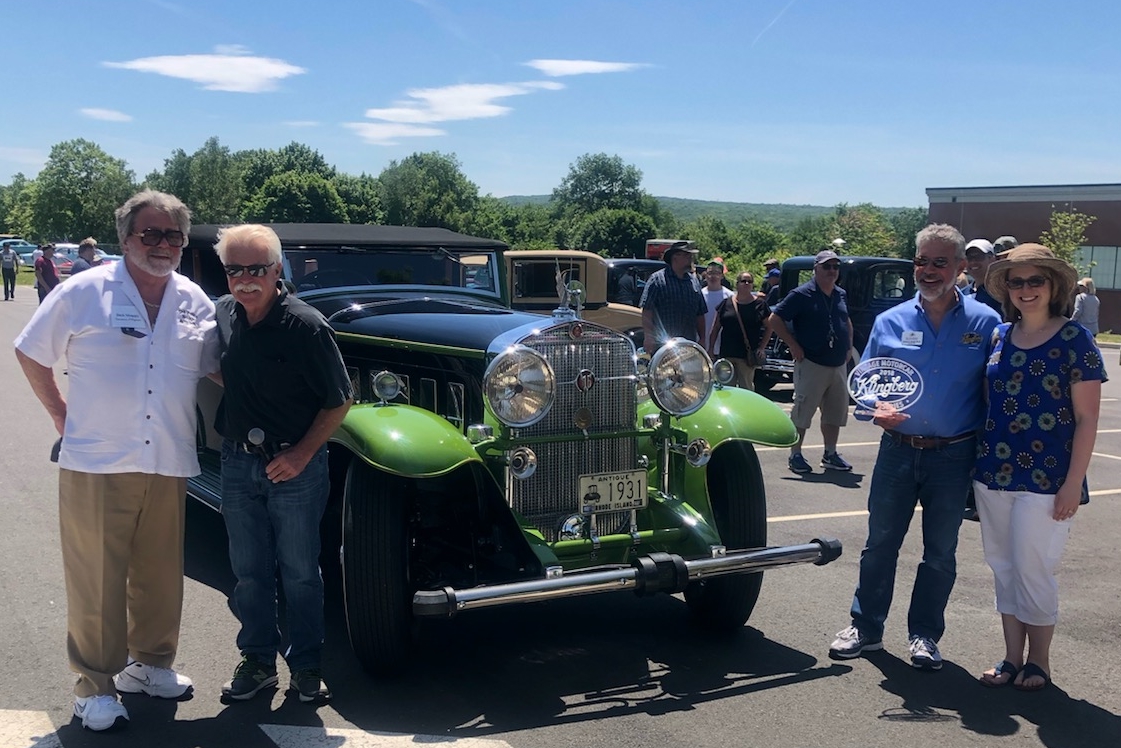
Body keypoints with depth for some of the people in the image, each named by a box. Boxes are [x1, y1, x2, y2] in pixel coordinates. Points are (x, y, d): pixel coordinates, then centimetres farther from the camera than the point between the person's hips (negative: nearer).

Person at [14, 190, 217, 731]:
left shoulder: (195, 302, 9)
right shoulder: (83, 292, -2)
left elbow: (214, 369, 20)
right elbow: (30, 352, 7)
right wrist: (60, 412, 3)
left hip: (169, 465, 4)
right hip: (95, 463, -4)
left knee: (160, 575, 12)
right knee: (96, 580, 2)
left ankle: (149, 663, 30)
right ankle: (94, 686, 13)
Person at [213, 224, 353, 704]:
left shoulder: (306, 327, -17)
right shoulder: (222, 314, 0)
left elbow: (339, 400, -11)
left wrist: (302, 454, -16)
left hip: (295, 466, -5)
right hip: (237, 463, 5)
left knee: (299, 573, 8)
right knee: (249, 571, 14)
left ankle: (306, 665, 23)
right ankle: (257, 660, 29)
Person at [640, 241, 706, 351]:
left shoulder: (693, 281, 17)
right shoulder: (657, 279, -2)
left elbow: (700, 315, 21)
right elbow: (647, 312, -8)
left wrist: (702, 339, 14)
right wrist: (648, 337, -15)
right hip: (662, 345, -6)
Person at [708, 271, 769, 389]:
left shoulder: (759, 304, 2)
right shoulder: (726, 303, 6)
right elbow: (715, 328, 9)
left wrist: (761, 347, -1)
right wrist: (711, 349, 5)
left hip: (748, 355, -2)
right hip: (726, 354, 2)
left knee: (746, 388, 0)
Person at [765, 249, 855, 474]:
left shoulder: (840, 294, 12)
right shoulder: (801, 294, -9)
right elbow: (774, 320, -9)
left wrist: (848, 346, 15)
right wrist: (793, 345, -13)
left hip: (838, 365, 7)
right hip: (811, 364, -7)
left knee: (836, 412, 12)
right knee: (803, 412, -2)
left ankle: (830, 454, 23)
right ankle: (795, 455, 7)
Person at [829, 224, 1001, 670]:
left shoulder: (985, 323, -2)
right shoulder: (890, 322, 3)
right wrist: (875, 411, -14)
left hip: (954, 456, -1)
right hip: (897, 451, 2)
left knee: (940, 552, 10)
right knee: (880, 544, 9)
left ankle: (924, 635, 24)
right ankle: (866, 627, 22)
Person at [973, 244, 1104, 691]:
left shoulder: (1074, 340, -7)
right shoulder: (999, 337, 7)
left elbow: (1086, 419, -8)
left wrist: (1072, 484, -12)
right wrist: (978, 464, 11)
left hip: (1045, 480, -5)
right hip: (994, 474, 5)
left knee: (1033, 569, 0)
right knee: (1003, 568, 11)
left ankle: (1039, 661, 19)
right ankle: (1012, 657, 24)